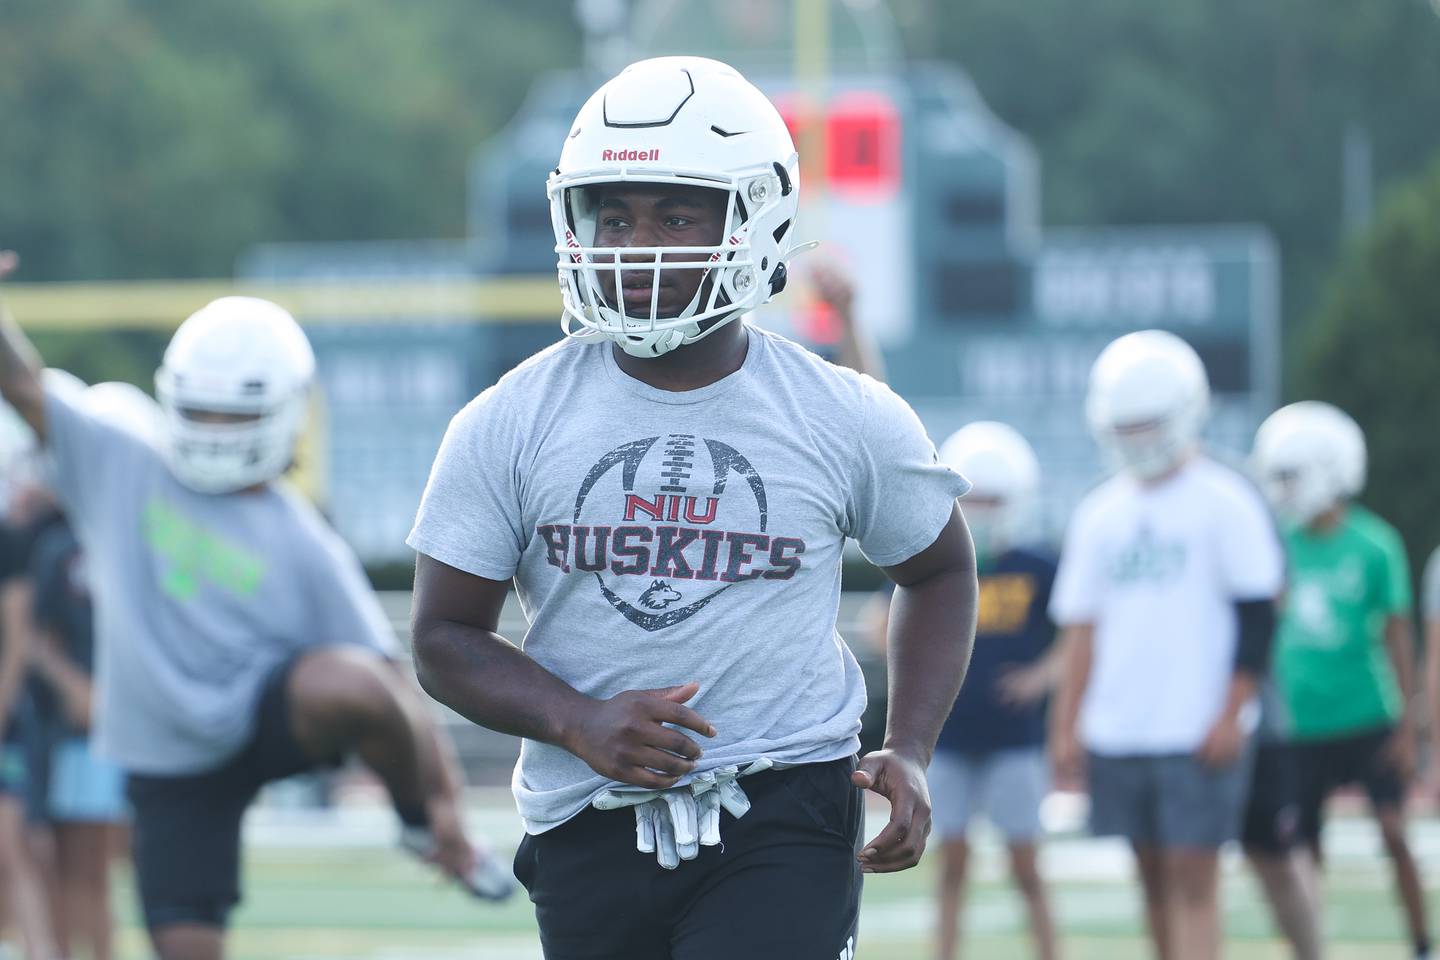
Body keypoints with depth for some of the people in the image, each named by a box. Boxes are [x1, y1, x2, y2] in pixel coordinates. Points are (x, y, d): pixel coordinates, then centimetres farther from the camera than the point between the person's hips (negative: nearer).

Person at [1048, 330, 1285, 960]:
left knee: (1192, 880, -8)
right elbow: (1081, 628, 13)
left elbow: (1256, 618, -6)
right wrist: (1067, 725, 9)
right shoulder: (1100, 516, 11)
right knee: (1154, 879, 10)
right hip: (1118, 734, 5)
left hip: (1198, 734, -5)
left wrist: (1232, 714, -11)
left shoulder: (1223, 505, -5)